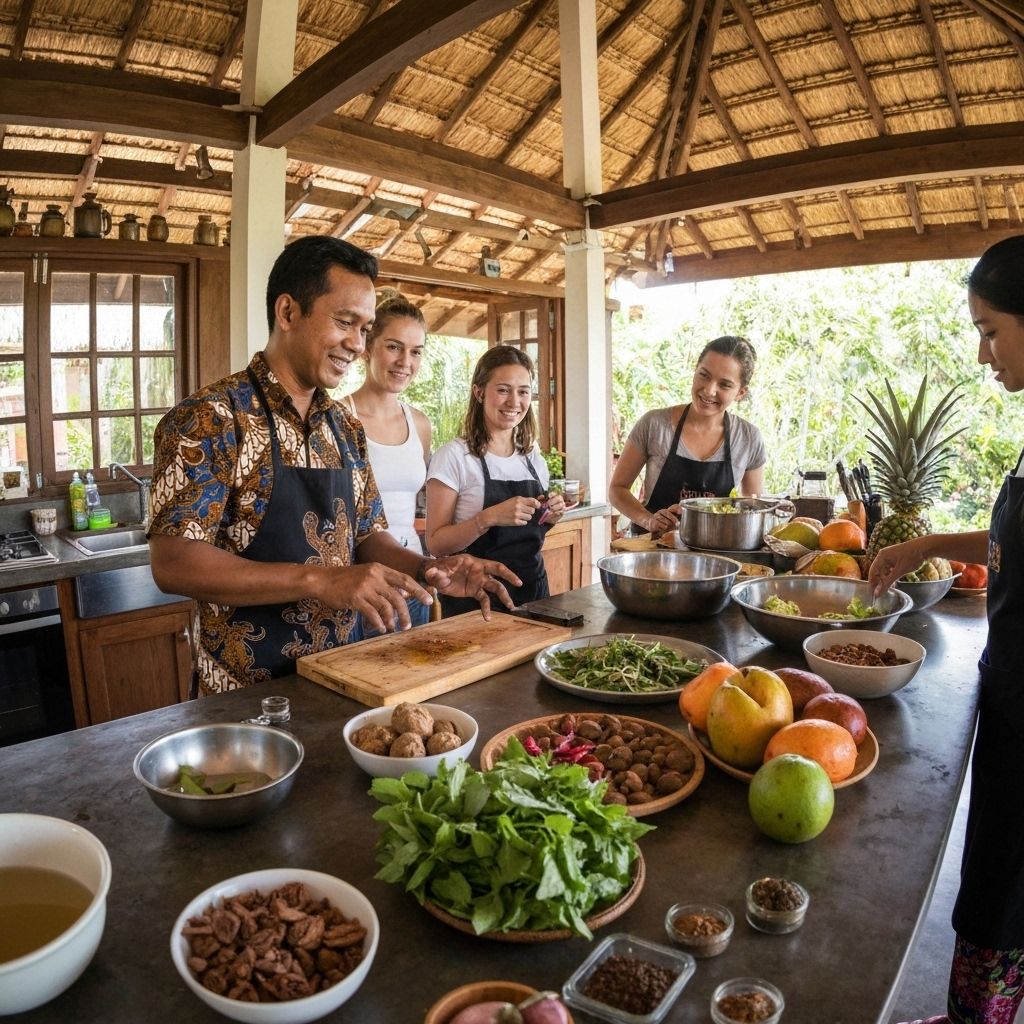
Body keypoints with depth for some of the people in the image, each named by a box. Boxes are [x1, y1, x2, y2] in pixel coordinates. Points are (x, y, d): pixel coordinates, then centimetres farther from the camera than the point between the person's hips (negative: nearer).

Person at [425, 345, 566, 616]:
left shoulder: (534, 458, 6)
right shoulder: (454, 456, -12)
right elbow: (436, 543, -15)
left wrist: (548, 518, -4)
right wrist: (489, 518, -28)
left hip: (533, 588, 6)